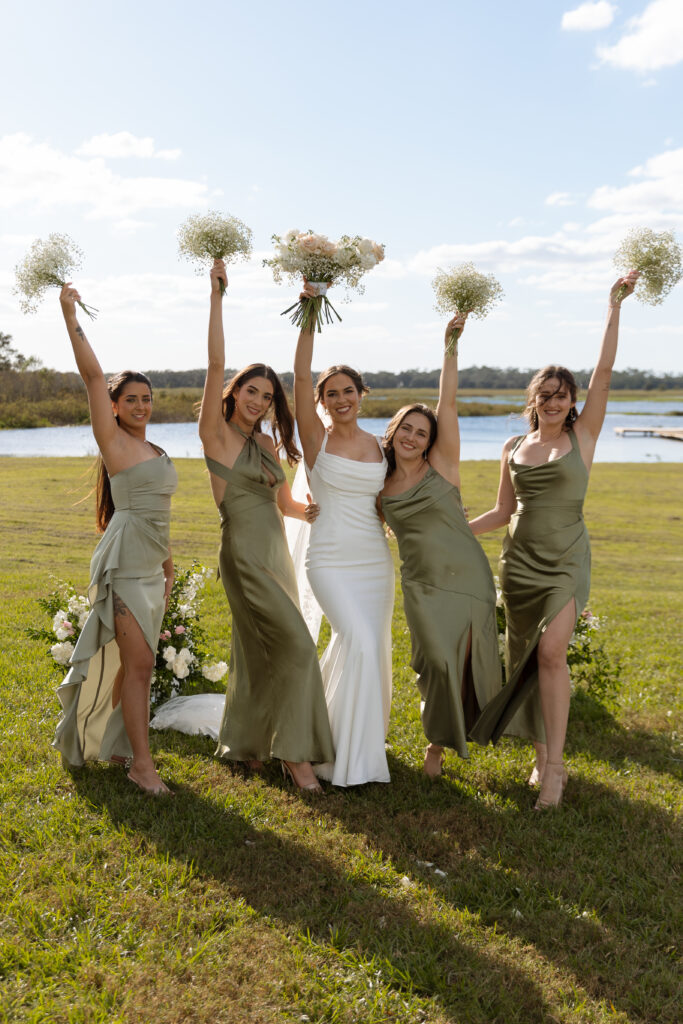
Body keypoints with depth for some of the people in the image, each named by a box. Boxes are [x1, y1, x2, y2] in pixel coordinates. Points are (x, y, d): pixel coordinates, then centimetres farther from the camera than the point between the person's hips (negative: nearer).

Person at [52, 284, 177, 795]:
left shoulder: (156, 453, 17)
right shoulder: (113, 440, -4)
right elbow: (93, 373, -12)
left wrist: (168, 565, 24)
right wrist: (71, 316, -14)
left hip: (151, 566, 7)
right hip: (124, 561, -7)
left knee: (135, 663, 13)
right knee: (138, 664, -9)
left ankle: (121, 743, 26)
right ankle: (142, 764, -4)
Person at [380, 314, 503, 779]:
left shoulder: (442, 465, -4)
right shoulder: (382, 484, 6)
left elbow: (448, 402, -10)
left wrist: (450, 344, -15)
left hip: (468, 576, -1)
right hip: (422, 583, 1)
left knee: (463, 662, 4)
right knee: (438, 662, -7)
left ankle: (445, 738, 30)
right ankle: (438, 744, 16)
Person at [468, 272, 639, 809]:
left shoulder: (583, 436, 0)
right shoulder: (513, 448, 9)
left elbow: (605, 370, -8)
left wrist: (615, 305, -10)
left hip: (566, 561, -4)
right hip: (520, 561, 4)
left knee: (551, 652, -18)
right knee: (525, 657, 6)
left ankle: (555, 764, -9)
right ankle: (543, 756, 21)